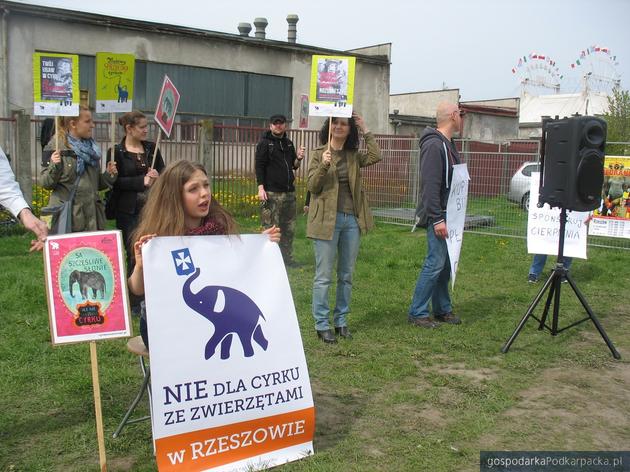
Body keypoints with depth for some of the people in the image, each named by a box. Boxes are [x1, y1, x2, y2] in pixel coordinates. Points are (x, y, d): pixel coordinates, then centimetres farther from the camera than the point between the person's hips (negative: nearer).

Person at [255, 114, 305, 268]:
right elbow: (259, 166, -6)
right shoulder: (264, 143, -1)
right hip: (272, 193, -6)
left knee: (289, 228, 9)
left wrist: (298, 158, -1)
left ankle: (287, 258, 17)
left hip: (289, 191, 6)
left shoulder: (288, 143, 17)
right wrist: (261, 188, -15)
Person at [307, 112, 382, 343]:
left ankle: (341, 320, 23)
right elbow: (312, 186, -6)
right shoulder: (319, 154, 0)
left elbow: (376, 157, -7)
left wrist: (365, 130, -4)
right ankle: (322, 324, 8)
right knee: (324, 276, -1)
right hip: (327, 219, -4)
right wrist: (323, 165, -21)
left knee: (346, 275, 11)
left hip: (352, 219, 4)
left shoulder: (354, 155, 10)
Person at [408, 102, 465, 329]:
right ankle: (417, 313, -1)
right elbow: (430, 185, -21)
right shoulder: (434, 145, -15)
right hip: (438, 215, -10)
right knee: (435, 263, -8)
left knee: (445, 264, 13)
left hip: (448, 214, 10)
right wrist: (437, 219, -24)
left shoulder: (447, 144, 17)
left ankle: (442, 310, 22)